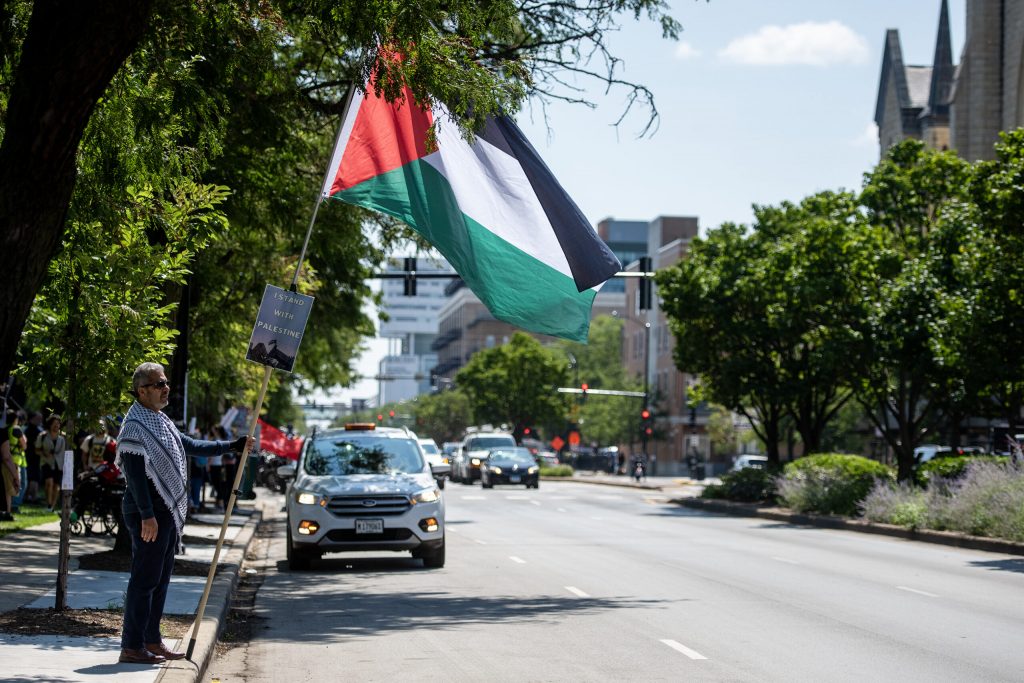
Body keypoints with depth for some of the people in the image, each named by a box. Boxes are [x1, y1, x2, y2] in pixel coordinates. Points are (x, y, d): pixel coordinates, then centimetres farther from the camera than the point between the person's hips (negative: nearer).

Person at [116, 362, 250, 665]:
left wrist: (231, 446, 26)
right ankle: (131, 646, -6)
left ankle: (151, 641, 19)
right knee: (144, 580, -9)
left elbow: (191, 446, 28)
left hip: (168, 513, 10)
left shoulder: (161, 421, 17)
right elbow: (135, 473, -19)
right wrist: (147, 515, -23)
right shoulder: (135, 425, -13)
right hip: (150, 514, -10)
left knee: (160, 579, 13)